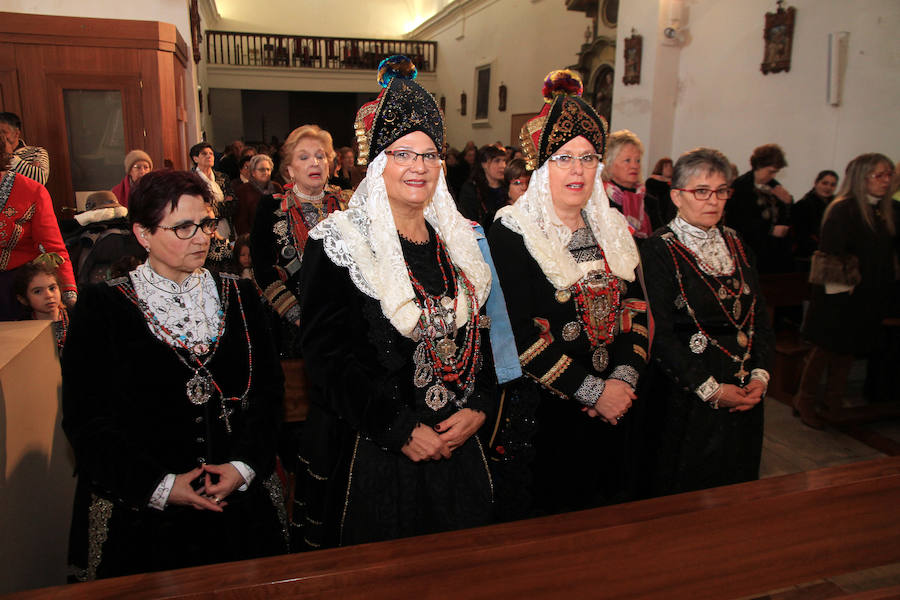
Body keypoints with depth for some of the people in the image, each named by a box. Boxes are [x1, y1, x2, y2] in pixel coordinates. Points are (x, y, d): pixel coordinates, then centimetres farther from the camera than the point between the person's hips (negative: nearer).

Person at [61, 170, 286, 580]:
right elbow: (85, 419, -8)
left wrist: (244, 465, -11)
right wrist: (160, 486, -15)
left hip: (240, 499, 3)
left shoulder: (238, 296, 3)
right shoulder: (101, 309, -6)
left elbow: (269, 388, 2)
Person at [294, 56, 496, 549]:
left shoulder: (459, 241, 8)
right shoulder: (337, 245, -8)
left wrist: (477, 407, -6)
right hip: (370, 453, -4)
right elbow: (328, 354, -14)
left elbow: (481, 335, 9)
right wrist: (400, 429, -17)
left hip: (456, 447, 5)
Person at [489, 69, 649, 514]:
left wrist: (624, 378, -8)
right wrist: (591, 391, -16)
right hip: (545, 411, -5)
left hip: (613, 408, 6)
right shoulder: (511, 234, -11)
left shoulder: (613, 229, 9)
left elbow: (636, 308, 7)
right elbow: (519, 333, -17)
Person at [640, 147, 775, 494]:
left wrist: (760, 375, -4)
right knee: (686, 491, 6)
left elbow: (761, 319, 10)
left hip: (745, 395, 6)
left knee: (736, 487, 17)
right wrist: (710, 389, -17)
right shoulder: (659, 250, -10)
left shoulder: (735, 245, 10)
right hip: (686, 398, -6)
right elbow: (660, 335, -16)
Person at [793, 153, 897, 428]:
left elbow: (888, 253, 14)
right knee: (826, 348, 3)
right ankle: (805, 401, 17)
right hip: (840, 296, -6)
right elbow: (830, 255, -16)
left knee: (848, 349, 13)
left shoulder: (887, 211, 9)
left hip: (868, 298, 7)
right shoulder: (843, 209, -13)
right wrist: (839, 287, -17)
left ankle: (834, 403, 26)